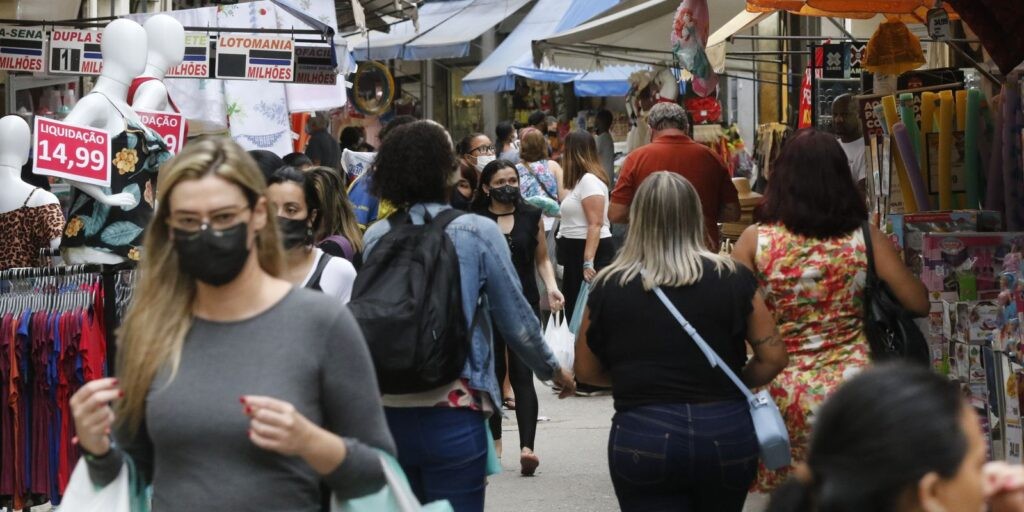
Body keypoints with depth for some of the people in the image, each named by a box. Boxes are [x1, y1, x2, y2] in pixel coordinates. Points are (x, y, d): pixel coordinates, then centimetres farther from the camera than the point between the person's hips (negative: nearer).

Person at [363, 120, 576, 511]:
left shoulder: (376, 237, 0)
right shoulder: (478, 233, -7)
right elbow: (516, 321, -2)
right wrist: (553, 369, 16)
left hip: (389, 415, 4)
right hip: (453, 415, -3)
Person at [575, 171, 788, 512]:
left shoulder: (609, 288, -2)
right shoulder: (732, 279, -2)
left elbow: (587, 371, 8)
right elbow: (773, 358, 0)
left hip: (643, 438, -2)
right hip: (726, 434, 2)